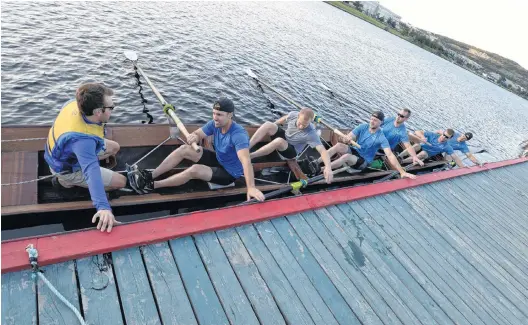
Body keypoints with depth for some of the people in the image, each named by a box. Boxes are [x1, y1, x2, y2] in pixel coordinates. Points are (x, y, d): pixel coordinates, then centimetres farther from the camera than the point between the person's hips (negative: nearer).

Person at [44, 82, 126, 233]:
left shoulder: (74, 104, -23)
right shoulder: (82, 140, -46)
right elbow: (92, 172, -55)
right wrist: (103, 207, -63)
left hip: (64, 152, 8)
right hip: (68, 169, -8)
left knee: (114, 147, 18)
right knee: (121, 181, -3)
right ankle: (67, 180, 5)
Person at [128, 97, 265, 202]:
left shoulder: (239, 135, -34)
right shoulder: (215, 124, -10)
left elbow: (246, 161, -45)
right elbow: (197, 134, -3)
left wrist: (251, 187, -56)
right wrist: (194, 136, -30)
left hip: (229, 173, -8)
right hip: (218, 159, 8)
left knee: (195, 170, -30)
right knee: (184, 149, -5)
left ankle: (152, 186, -17)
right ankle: (150, 176, -3)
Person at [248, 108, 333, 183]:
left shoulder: (311, 134, -31)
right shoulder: (293, 114, -17)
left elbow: (322, 150, -37)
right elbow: (284, 119, 6)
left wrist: (328, 167, -53)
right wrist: (272, 127, 16)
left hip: (292, 151, -5)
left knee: (279, 141, -39)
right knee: (268, 125, -22)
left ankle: (248, 156, -31)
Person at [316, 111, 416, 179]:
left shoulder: (381, 138, -17)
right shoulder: (363, 127, -5)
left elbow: (390, 155, -22)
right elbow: (349, 137, -12)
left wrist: (402, 172, -28)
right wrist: (346, 139, -38)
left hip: (363, 162, -4)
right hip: (354, 151, 4)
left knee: (346, 157, -37)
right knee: (339, 146, -29)